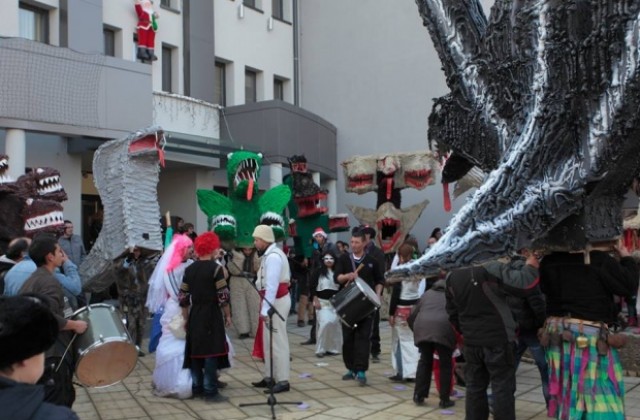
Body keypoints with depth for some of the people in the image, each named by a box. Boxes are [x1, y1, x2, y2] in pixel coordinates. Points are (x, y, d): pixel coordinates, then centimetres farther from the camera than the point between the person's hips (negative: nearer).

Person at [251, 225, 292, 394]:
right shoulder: (270, 254, 13)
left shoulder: (273, 256, -19)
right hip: (273, 300, 11)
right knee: (269, 340, 15)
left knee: (278, 341, -6)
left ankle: (282, 381, -1)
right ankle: (270, 377, 24)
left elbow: (272, 285, -24)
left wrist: (265, 309, -24)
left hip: (276, 301, -11)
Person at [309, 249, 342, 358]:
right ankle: (321, 349, -7)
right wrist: (315, 300, -9)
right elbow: (312, 287, -3)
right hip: (322, 302, -4)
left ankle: (333, 348, 16)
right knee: (325, 323, -18)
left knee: (335, 323, 0)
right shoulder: (318, 272, -1)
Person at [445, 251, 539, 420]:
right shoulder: (492, 268, -16)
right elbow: (520, 284, -23)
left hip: (471, 341, 6)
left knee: (474, 386, 15)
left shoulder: (452, 276, 5)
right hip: (497, 339, -6)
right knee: (502, 387, 2)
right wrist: (531, 266, -5)